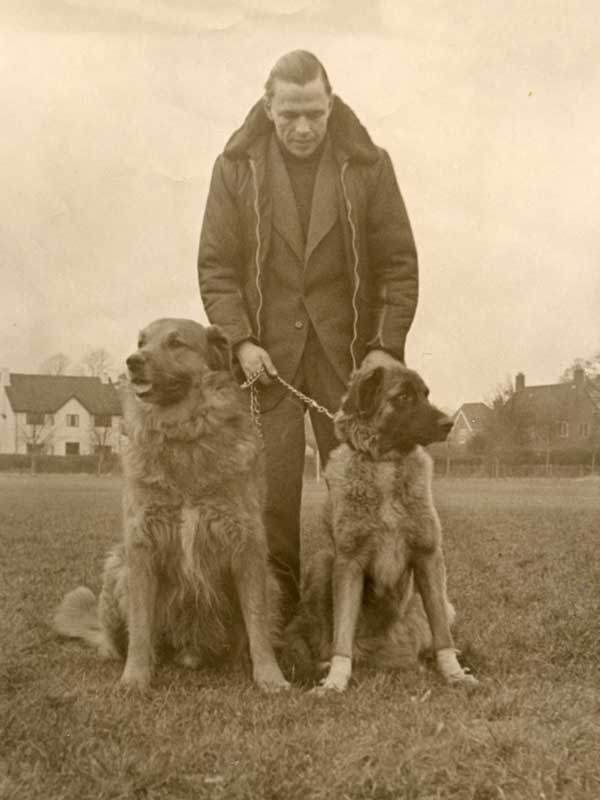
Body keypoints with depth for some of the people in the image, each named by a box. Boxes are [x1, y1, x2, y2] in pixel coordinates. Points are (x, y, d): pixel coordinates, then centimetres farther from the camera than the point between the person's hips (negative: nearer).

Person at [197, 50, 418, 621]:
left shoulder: (368, 165, 2)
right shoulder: (235, 168, 3)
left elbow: (399, 263, 3)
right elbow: (215, 264, 4)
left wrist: (386, 346, -6)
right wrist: (240, 340, -9)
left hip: (348, 351, 0)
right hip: (266, 353, 0)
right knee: (269, 491, -2)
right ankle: (276, 613, 11)